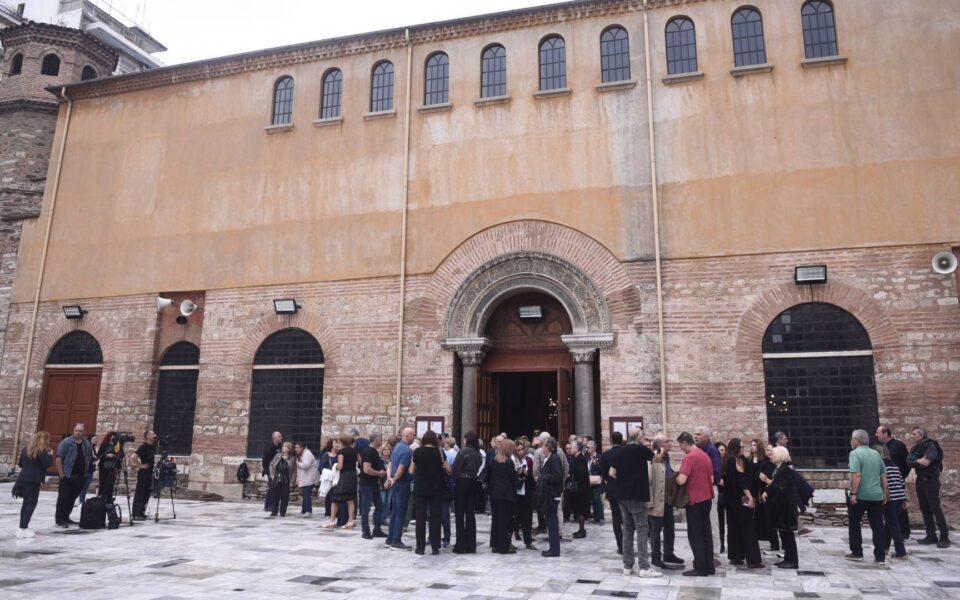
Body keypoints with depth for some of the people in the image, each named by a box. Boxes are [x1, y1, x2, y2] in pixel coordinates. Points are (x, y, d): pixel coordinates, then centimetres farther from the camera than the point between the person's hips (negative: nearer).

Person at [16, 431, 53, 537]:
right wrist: (50, 455, 1)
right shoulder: (42, 450, -11)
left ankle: (22, 527, 15)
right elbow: (47, 464, -14)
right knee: (31, 504, -3)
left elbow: (20, 464, 18)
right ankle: (23, 529, -7)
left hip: (23, 479, 8)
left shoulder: (26, 448, 12)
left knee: (26, 503, 14)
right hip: (34, 480, -8)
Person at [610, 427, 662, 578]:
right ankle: (644, 567, -4)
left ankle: (627, 566, 13)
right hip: (636, 495, -6)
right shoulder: (641, 449, -7)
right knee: (642, 529, -3)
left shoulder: (621, 451, 9)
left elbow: (612, 473, 8)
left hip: (623, 495, 6)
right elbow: (658, 459, 8)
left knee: (628, 530, 11)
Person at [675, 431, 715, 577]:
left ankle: (701, 568, 2)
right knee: (706, 533, 12)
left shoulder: (689, 457, -18)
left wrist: (676, 477, -5)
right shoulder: (705, 456, 9)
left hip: (695, 501, -8)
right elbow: (711, 479, 16)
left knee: (695, 535, 0)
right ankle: (709, 566, 16)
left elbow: (681, 480, -25)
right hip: (707, 499, 8)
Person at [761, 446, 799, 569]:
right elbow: (772, 485, 16)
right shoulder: (776, 469, 12)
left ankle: (793, 561, 5)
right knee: (783, 533, 12)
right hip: (777, 507, 9)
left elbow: (781, 488, -23)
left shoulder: (786, 470, -16)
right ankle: (787, 559, 19)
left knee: (787, 534, -2)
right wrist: (765, 492, -2)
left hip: (785, 507, -9)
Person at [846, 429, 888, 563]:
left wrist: (853, 493, -18)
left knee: (854, 524, 10)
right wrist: (885, 493, 21)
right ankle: (879, 557, 7)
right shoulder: (876, 454, 12)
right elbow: (884, 475, 15)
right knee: (878, 526, 7)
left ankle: (857, 553, 14)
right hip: (876, 496, 6)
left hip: (860, 495, -6)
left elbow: (856, 475, -20)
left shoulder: (855, 453, -10)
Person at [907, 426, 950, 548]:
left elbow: (926, 462, -24)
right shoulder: (915, 448, 13)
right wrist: (918, 461, -20)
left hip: (930, 479, -8)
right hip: (920, 479, 8)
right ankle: (931, 536, 14)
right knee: (924, 508, 8)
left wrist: (915, 462, -10)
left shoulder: (930, 445, -10)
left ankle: (945, 537, -6)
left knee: (935, 508, -10)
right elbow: (909, 461, -2)